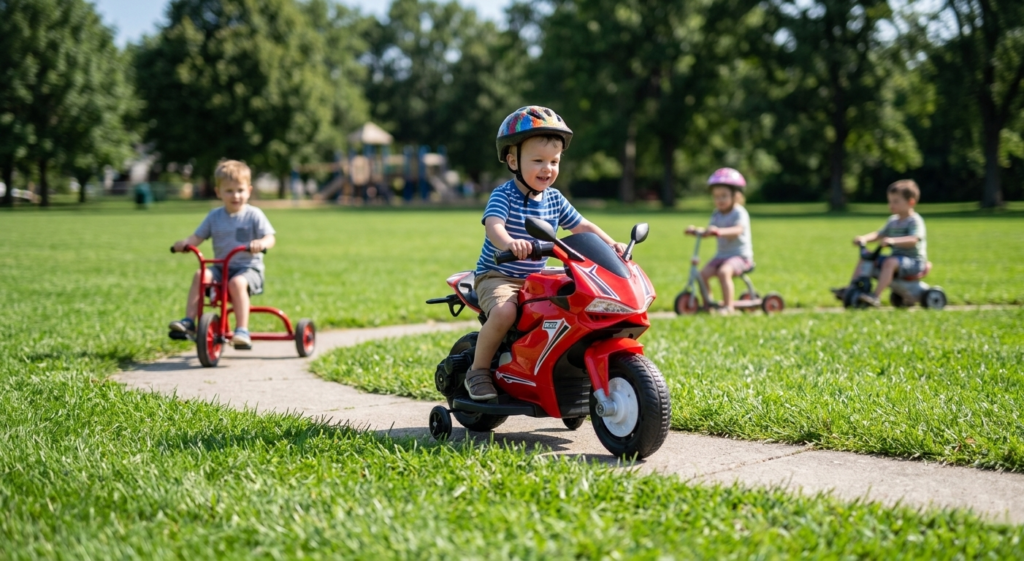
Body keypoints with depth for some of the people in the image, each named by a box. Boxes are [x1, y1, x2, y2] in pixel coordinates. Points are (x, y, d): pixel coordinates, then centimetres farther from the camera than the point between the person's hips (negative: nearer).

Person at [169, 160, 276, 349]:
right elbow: (197, 236, 10)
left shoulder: (253, 215, -1)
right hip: (221, 268, 4)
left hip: (248, 267, -4)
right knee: (200, 275, -23)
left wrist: (261, 243, -35)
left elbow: (270, 238, -10)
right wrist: (184, 243, -13)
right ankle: (188, 321, -21)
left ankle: (242, 331, -34)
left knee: (237, 283, -35)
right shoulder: (214, 216, 10)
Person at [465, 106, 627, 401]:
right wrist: (508, 242, -54)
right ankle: (478, 371, -14)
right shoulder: (504, 195, -14)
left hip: (535, 278, 6)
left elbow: (581, 226, 13)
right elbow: (493, 225, -32)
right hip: (497, 275, -6)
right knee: (504, 311, -34)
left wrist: (611, 244, -2)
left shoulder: (554, 199, 6)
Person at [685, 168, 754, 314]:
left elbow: (738, 230, -28)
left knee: (724, 272, -33)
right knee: (703, 273, -13)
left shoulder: (739, 213, -10)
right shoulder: (717, 214, 12)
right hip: (722, 255, 7)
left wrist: (720, 231, -45)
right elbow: (709, 230, 7)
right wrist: (695, 230, -13)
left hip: (740, 255, -7)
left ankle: (728, 306, -27)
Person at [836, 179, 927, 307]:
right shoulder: (893, 221, 13)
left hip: (913, 261, -9)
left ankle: (875, 297, -44)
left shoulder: (915, 221, -12)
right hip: (896, 257, 9)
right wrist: (864, 238, -11)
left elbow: (913, 240, -29)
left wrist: (893, 240, -44)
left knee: (890, 262, -37)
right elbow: (879, 234, 10)